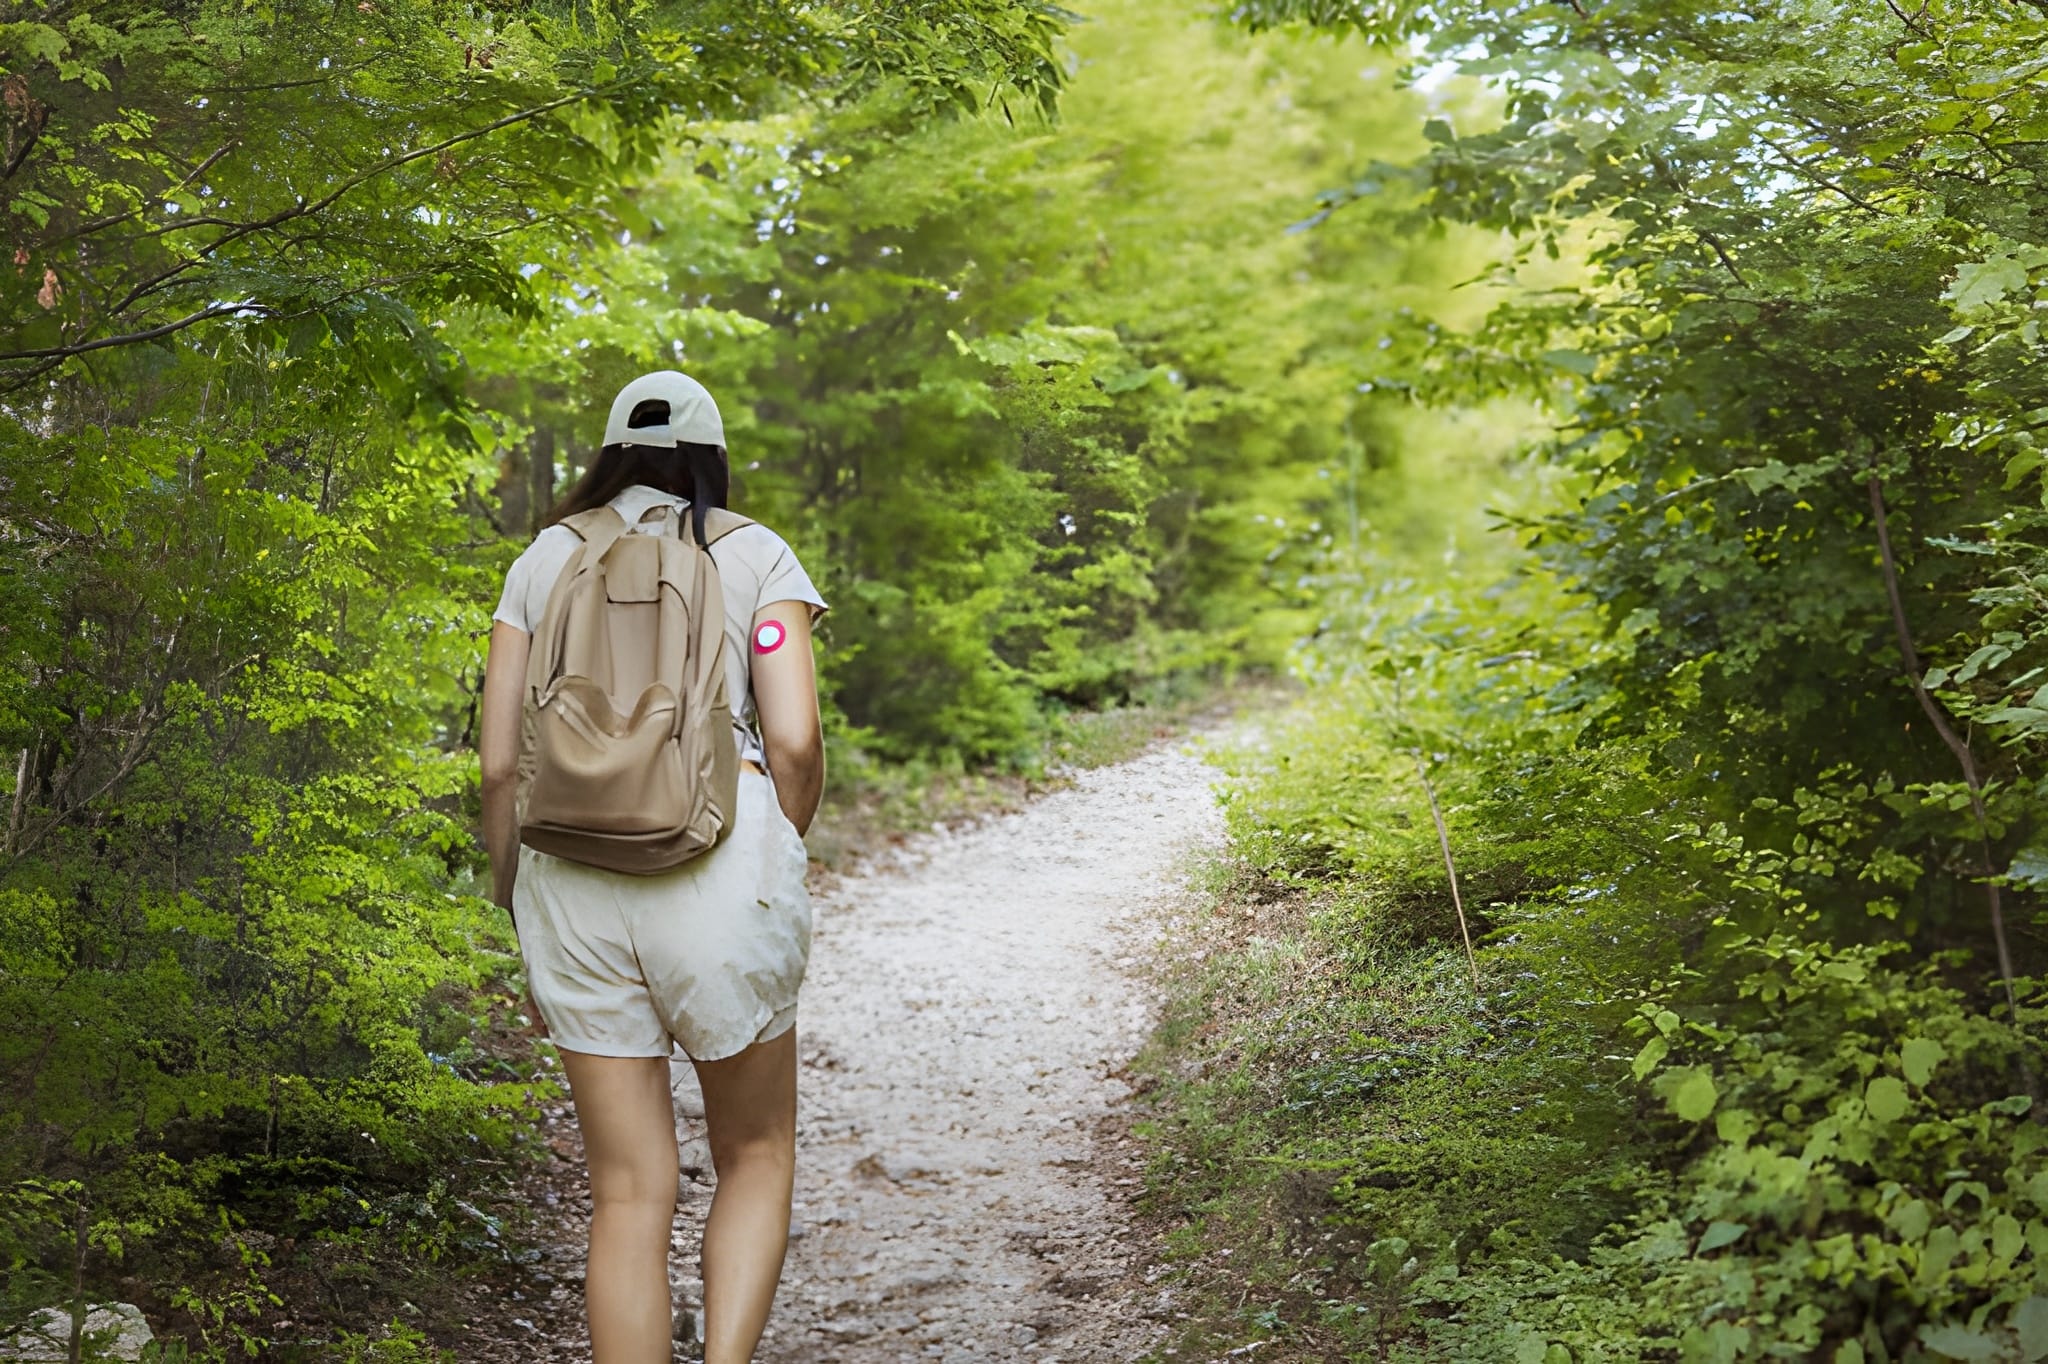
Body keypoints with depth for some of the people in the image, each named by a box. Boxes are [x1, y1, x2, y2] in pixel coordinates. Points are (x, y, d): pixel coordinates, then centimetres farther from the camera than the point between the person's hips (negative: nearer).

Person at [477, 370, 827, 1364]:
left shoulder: (545, 561, 15)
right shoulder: (756, 557, 8)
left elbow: (499, 762, 8)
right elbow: (795, 741, -5)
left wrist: (520, 916, 17)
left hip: (571, 876, 2)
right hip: (719, 867, -2)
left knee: (630, 1193, 9)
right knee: (755, 1158, 16)